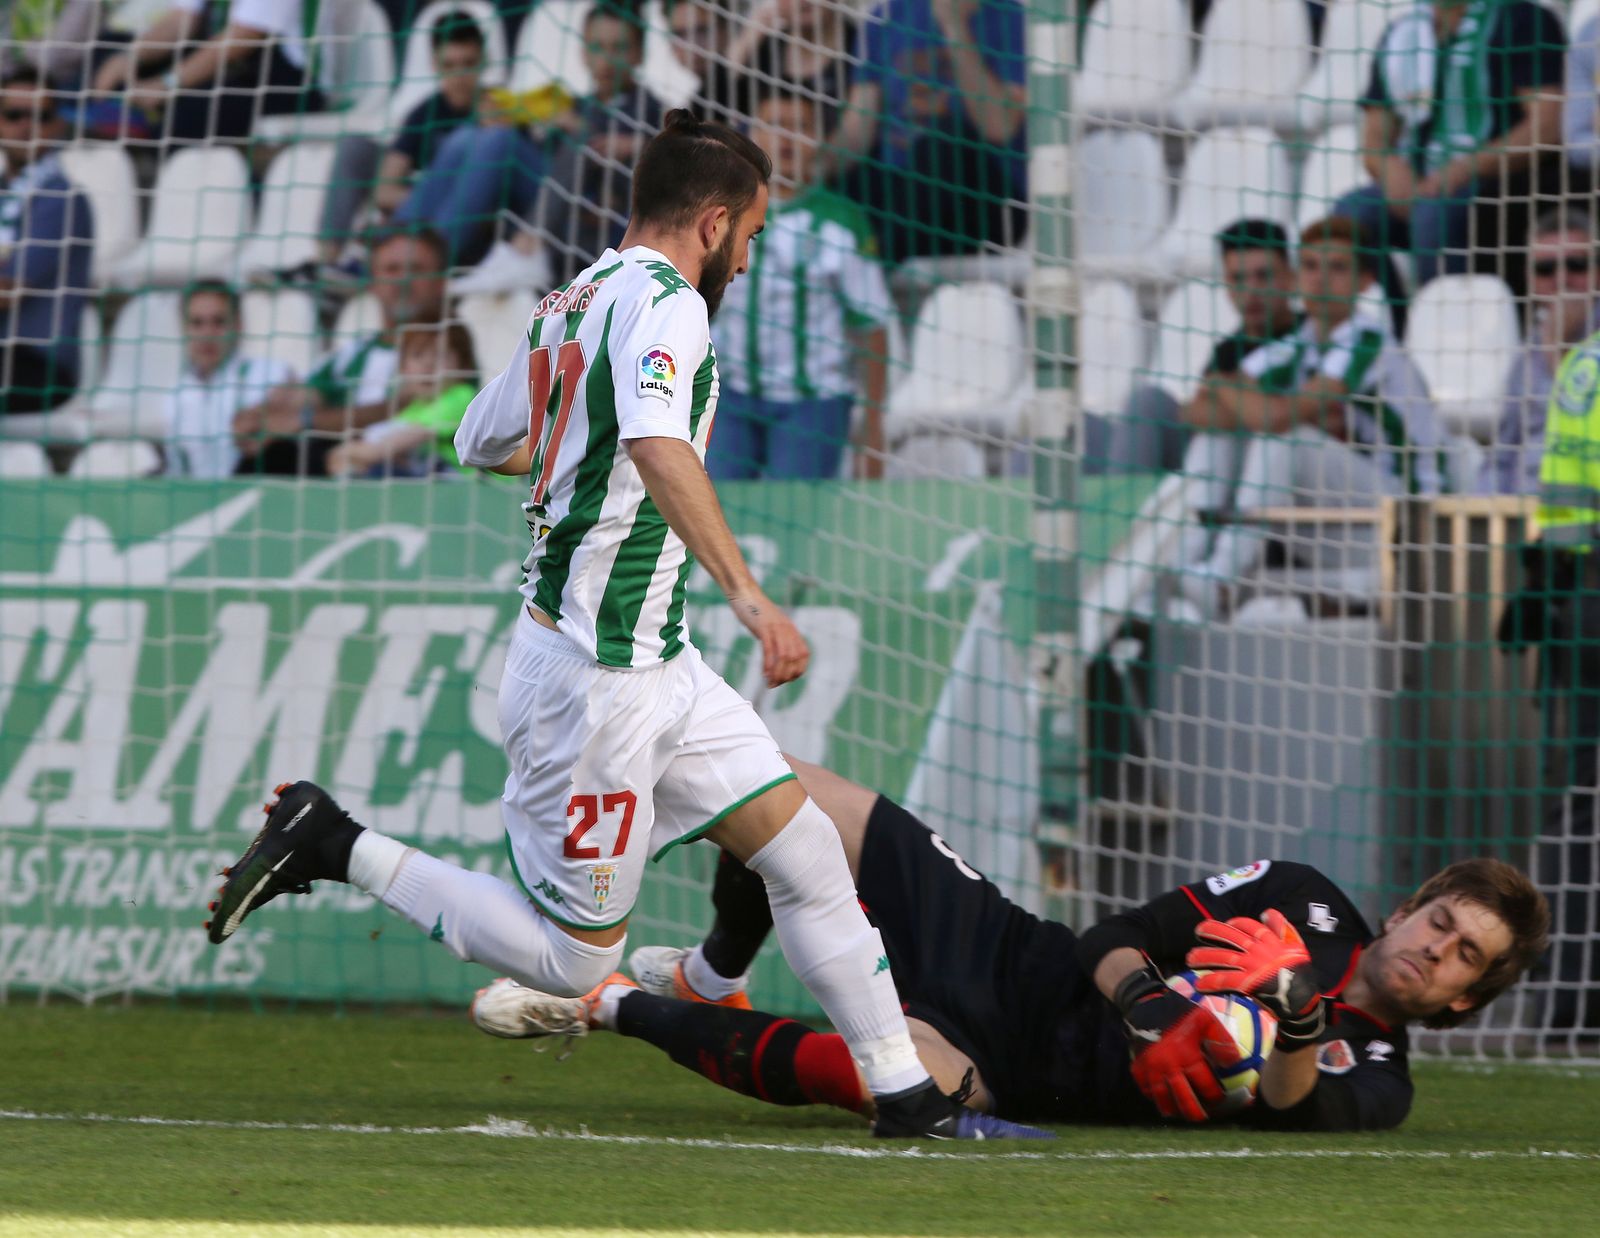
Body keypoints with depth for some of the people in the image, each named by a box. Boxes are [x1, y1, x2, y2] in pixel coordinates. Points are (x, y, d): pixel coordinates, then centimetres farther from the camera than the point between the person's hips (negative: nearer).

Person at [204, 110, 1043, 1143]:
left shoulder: (572, 303, 12)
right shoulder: (664, 301, -16)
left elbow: (482, 443, 25)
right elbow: (656, 445, -35)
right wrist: (746, 592, -42)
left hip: (656, 666, 10)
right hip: (597, 675, -10)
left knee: (806, 852, 7)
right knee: (570, 958, -2)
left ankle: (908, 1096, 9)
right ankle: (335, 849, 3)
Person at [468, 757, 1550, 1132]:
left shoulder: (1374, 1075, -1)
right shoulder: (1302, 900, 7)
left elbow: (1292, 1112, -23)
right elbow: (1121, 937, 5)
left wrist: (1301, 1025, -40)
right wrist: (1146, 1000, -16)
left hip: (1008, 1074, -4)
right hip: (1006, 953, 4)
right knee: (782, 797, -5)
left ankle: (612, 1007, -11)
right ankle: (715, 978, 22)